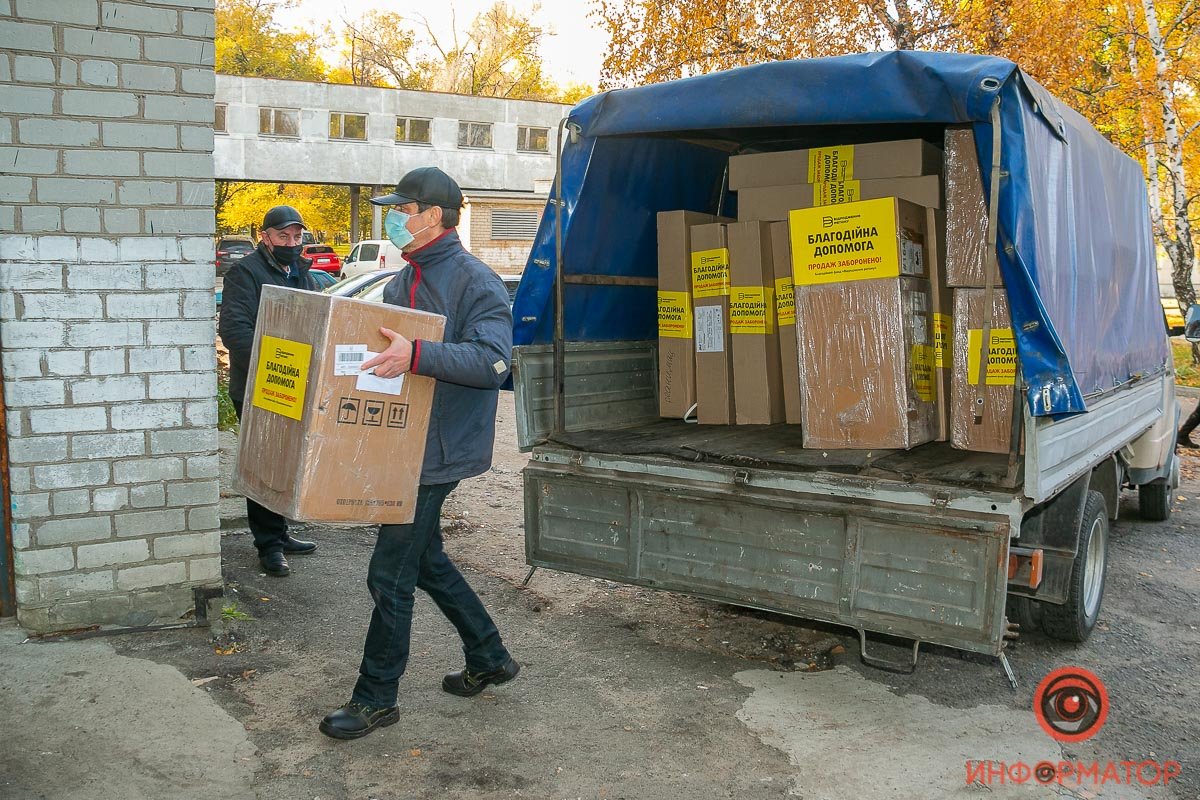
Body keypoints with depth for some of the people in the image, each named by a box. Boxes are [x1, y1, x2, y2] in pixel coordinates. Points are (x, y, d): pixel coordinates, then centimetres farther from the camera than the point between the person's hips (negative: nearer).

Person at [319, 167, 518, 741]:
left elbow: (492, 361, -27)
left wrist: (416, 356, -38)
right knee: (425, 559, 19)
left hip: (438, 452, -10)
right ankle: (489, 658, 35)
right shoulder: (403, 282, 15)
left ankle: (375, 699, 13)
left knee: (390, 575, -3)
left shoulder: (476, 282, -14)